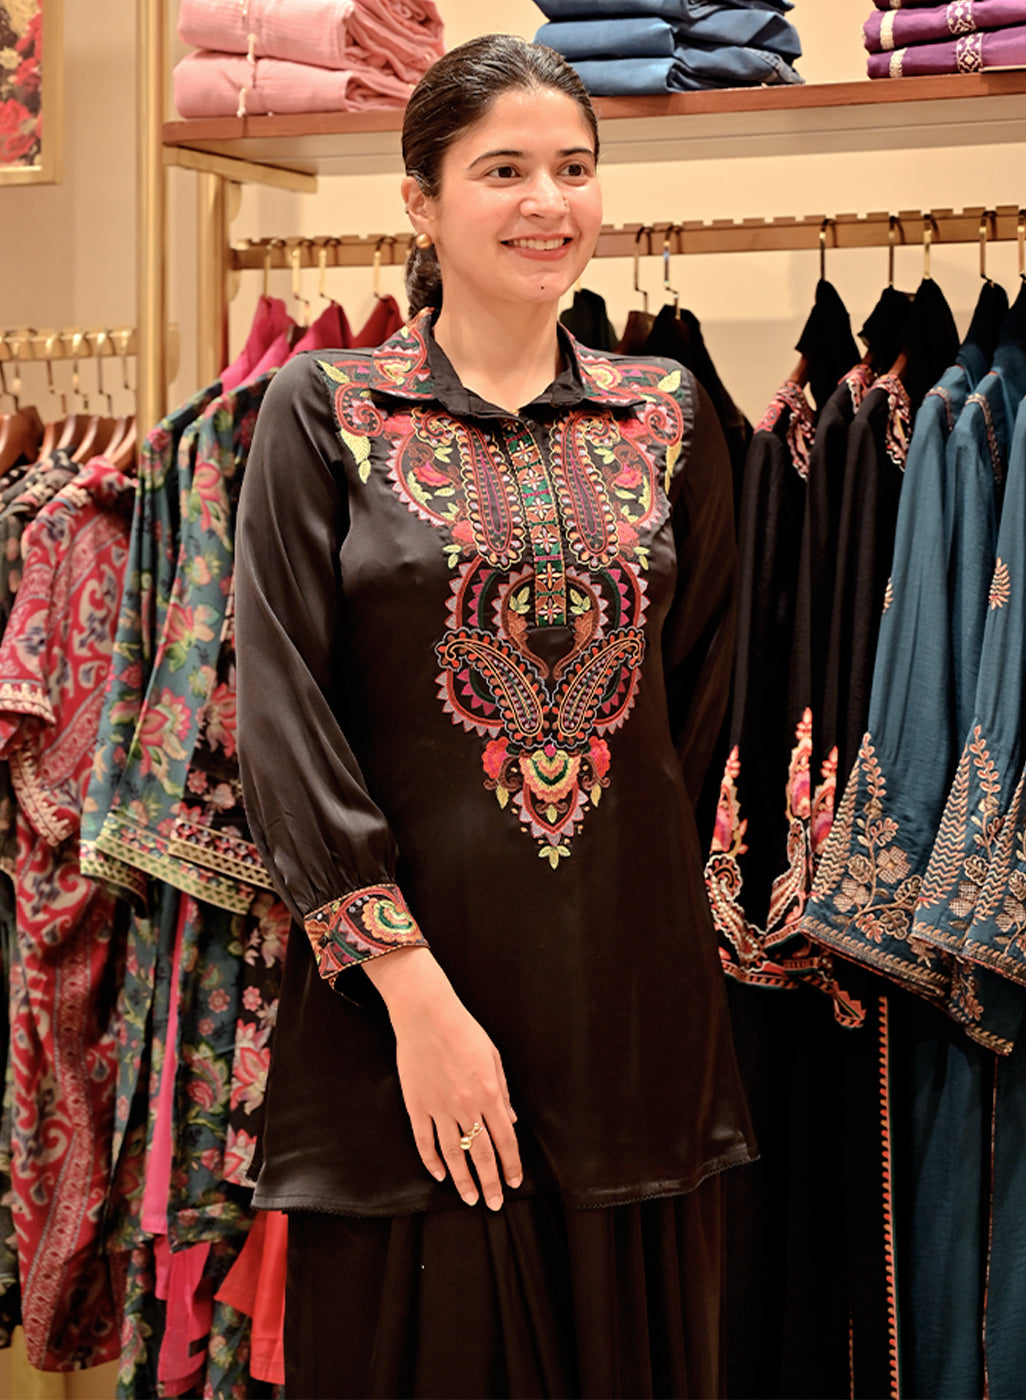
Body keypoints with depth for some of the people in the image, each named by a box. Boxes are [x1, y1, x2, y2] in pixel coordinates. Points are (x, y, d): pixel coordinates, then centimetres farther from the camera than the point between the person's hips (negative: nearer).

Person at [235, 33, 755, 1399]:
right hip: (405, 979, -3)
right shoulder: (325, 408, -1)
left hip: (635, 979, 3)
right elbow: (284, 717, -8)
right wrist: (413, 988, -14)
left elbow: (700, 691, 14)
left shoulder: (669, 416, 8)